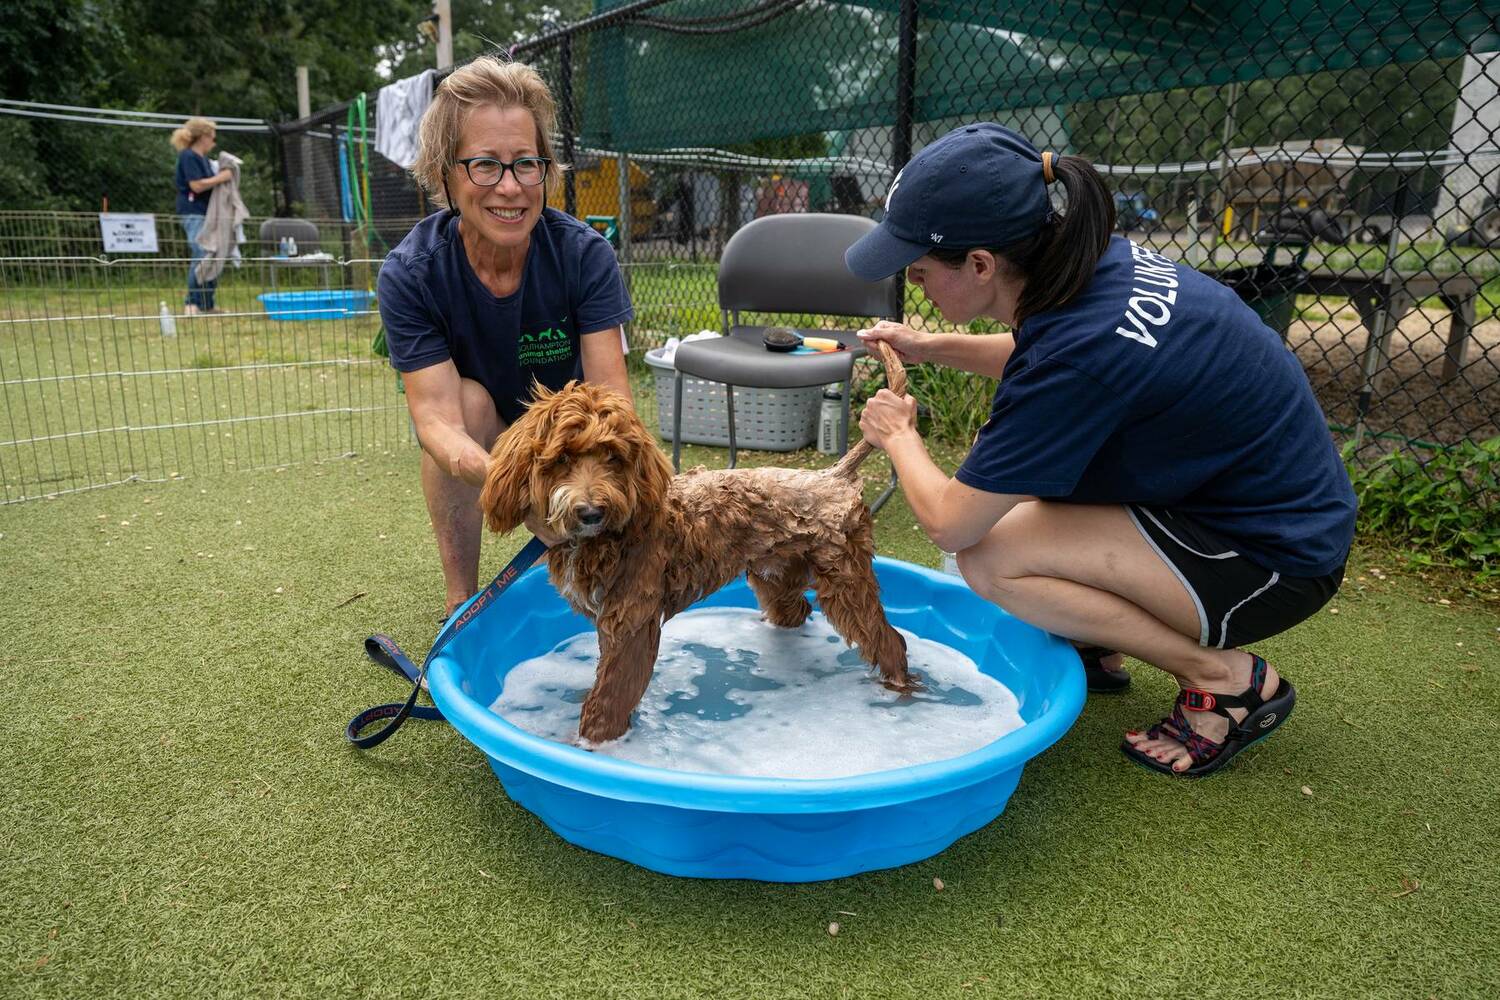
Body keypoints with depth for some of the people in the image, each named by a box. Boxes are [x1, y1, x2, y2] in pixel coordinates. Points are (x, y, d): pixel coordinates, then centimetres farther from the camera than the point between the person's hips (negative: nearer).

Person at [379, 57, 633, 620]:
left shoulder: (585, 254, -25)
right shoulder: (409, 273, -25)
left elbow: (611, 395, -30)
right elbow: (436, 415, -34)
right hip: (475, 442, -1)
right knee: (469, 397, -33)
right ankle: (461, 598, -19)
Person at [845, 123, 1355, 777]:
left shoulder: (1073, 356, -32)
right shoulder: (1095, 263, -6)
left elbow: (948, 526, -22)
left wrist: (899, 438, -4)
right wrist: (932, 348, 11)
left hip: (1274, 561, -9)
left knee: (988, 557, -20)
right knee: (996, 467, 9)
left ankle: (1228, 679, -4)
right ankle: (1095, 644, 20)